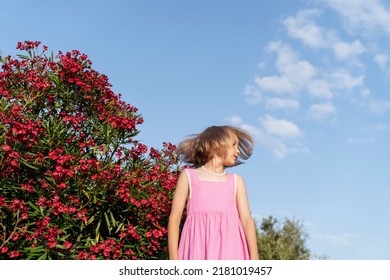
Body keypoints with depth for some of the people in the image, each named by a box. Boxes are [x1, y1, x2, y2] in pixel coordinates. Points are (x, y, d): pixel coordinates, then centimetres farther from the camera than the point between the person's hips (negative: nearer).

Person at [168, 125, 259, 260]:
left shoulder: (236, 181, 19)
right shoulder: (188, 176, 12)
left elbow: (246, 219, 9)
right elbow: (175, 218, 7)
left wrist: (254, 257, -3)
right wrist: (173, 258, -4)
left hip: (228, 250, 2)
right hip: (198, 248, -2)